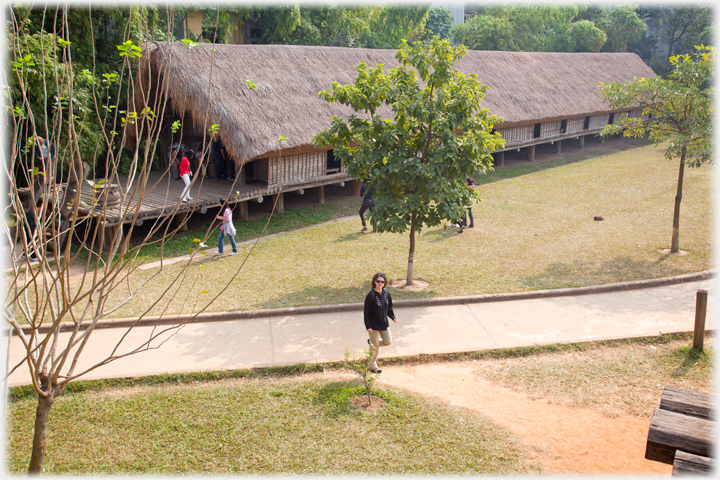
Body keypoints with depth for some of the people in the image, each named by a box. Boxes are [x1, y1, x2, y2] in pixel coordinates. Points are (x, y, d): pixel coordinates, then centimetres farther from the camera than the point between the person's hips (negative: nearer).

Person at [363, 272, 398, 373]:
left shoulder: (386, 293, -1)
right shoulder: (371, 295, -19)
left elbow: (389, 307, 12)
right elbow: (366, 312, -15)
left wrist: (393, 317, -2)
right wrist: (368, 326, -17)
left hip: (384, 323, 6)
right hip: (374, 325, -6)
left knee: (388, 342, 12)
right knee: (375, 346, 6)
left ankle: (372, 342, 37)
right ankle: (372, 365, 28)